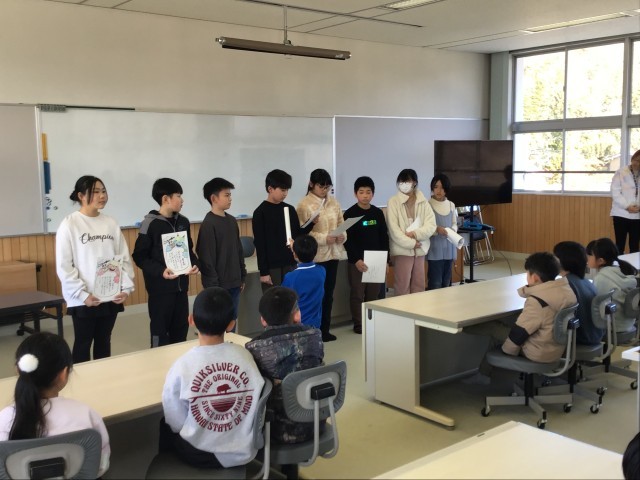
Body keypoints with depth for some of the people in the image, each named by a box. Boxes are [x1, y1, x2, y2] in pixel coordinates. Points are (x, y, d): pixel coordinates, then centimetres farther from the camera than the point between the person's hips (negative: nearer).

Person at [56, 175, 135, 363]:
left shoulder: (111, 223, 4)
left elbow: (124, 258, 6)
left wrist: (126, 288, -3)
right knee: (83, 343, 9)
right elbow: (64, 266, -10)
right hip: (83, 299, -4)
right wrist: (82, 294, -15)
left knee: (104, 342, 15)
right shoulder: (70, 224, -8)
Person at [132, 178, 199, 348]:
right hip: (160, 287, -6)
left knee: (181, 330, 13)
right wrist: (160, 271, -24)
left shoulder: (183, 222, 7)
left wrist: (194, 264, -3)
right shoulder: (151, 224, -12)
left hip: (181, 286, 6)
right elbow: (140, 256, -12)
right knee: (160, 331, 4)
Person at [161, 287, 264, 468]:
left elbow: (176, 423, -11)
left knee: (164, 426, 25)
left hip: (201, 455, -3)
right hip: (244, 450, 4)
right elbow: (255, 409, -1)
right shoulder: (245, 356, -12)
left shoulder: (183, 366, -21)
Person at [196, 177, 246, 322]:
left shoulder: (232, 221, 10)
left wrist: (242, 276, 16)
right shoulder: (208, 224, -13)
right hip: (219, 284, -7)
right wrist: (213, 286, -16)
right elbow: (207, 258, -15)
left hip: (234, 283, 7)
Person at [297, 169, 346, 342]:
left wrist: (342, 236, -11)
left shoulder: (333, 202, 9)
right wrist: (324, 238, -22)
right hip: (315, 255, -6)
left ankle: (325, 329, 21)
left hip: (333, 253, 6)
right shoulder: (304, 205, -8)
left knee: (329, 293, 11)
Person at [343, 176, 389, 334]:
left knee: (374, 294, 8)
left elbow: (384, 237, 11)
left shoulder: (378, 213, 8)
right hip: (356, 261, -4)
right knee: (357, 294, 2)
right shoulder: (350, 214, -6)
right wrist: (356, 260, -19)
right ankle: (358, 324, 12)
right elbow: (347, 240, -11)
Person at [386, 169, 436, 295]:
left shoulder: (423, 202, 7)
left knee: (419, 286, 10)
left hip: (420, 250, 4)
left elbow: (431, 225, -1)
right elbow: (394, 229, -10)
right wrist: (411, 243, -15)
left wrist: (415, 234, -16)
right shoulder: (393, 202, -4)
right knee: (402, 287, -2)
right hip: (402, 250, -4)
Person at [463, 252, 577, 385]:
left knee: (492, 327, 3)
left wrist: (505, 350, -6)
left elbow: (520, 332, -20)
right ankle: (484, 374, 27)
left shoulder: (537, 302, -29)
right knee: (502, 322, 19)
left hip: (539, 353, -9)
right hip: (559, 347, 9)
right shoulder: (567, 289, -3)